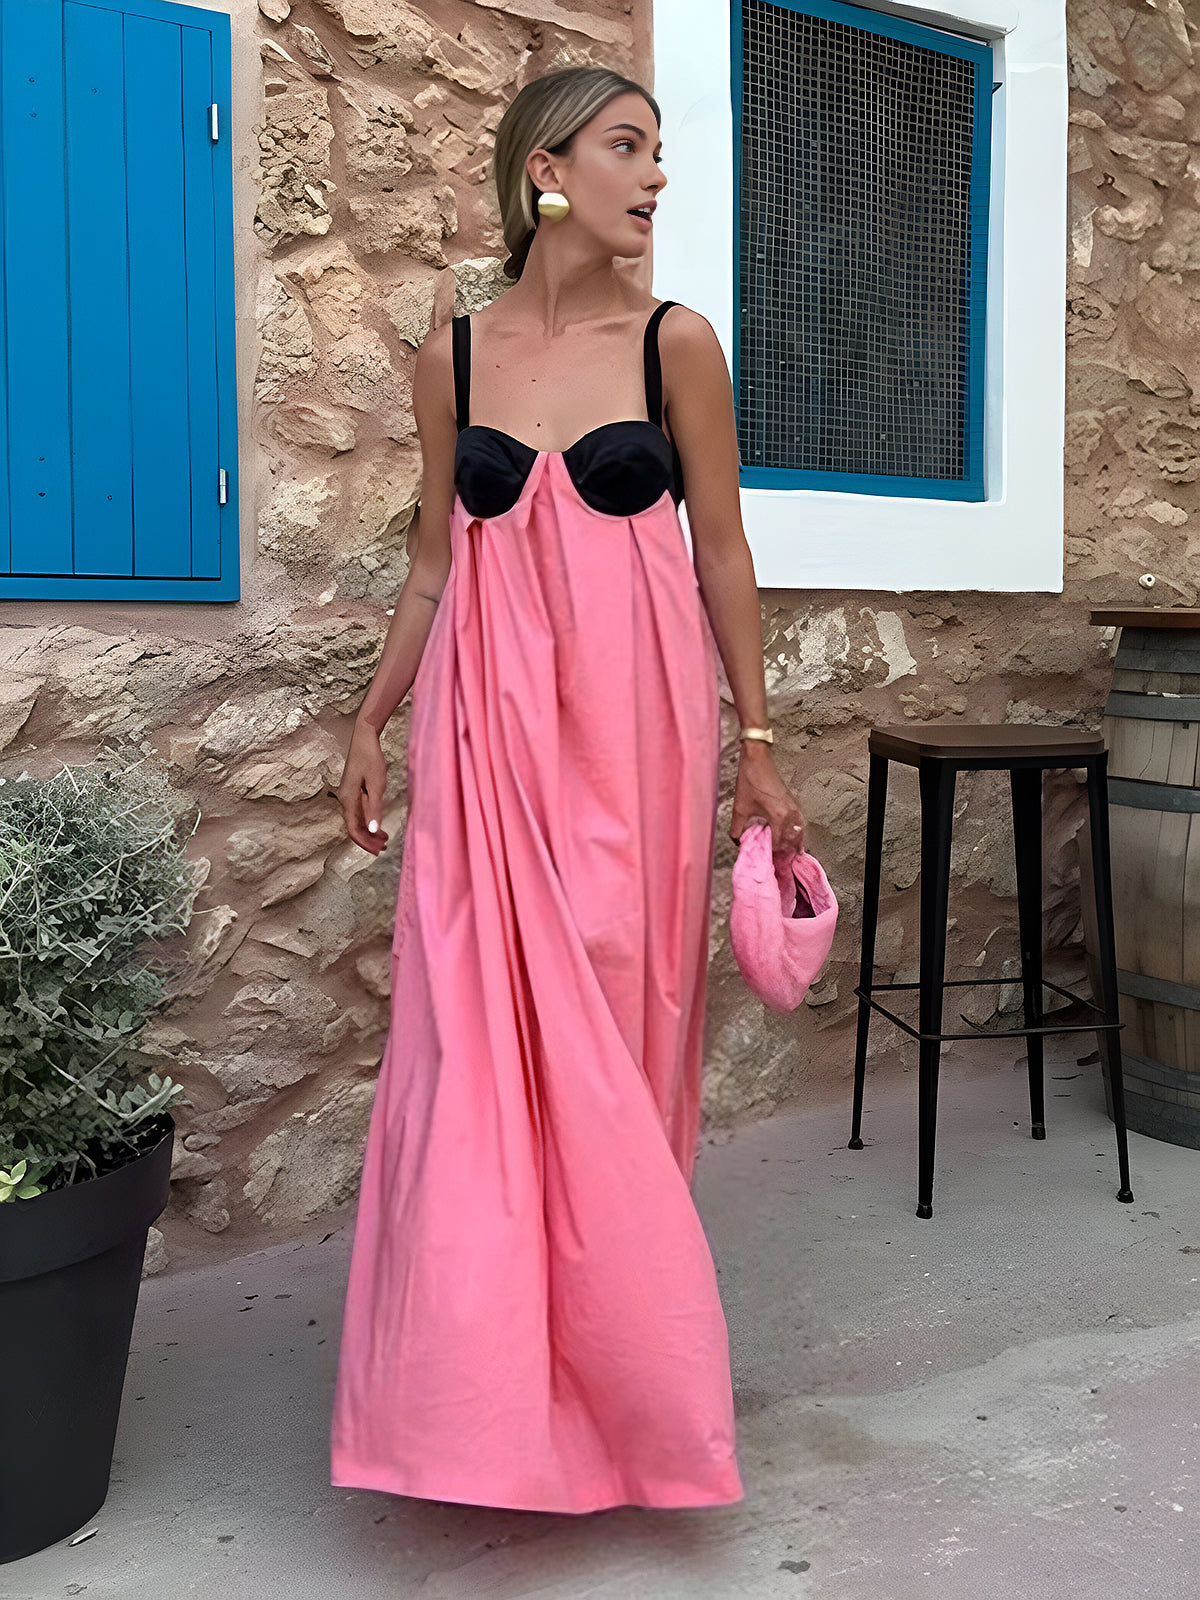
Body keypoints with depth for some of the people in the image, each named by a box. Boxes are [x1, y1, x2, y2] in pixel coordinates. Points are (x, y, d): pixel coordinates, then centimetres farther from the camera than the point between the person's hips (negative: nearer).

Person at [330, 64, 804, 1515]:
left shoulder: (674, 342, 3)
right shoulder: (454, 351, 7)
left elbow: (722, 553, 5)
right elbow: (434, 560, 13)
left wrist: (755, 744, 4)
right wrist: (371, 721, 10)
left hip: (633, 725, -1)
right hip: (488, 725, 1)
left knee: (617, 1028, 2)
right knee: (477, 1035, 0)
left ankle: (614, 1369, 21)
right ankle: (491, 1381, 15)